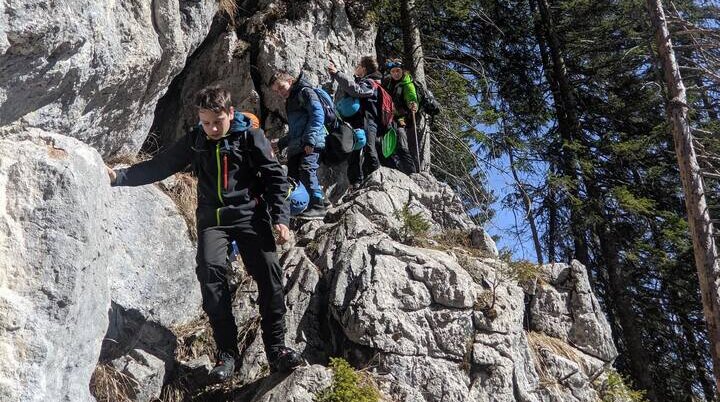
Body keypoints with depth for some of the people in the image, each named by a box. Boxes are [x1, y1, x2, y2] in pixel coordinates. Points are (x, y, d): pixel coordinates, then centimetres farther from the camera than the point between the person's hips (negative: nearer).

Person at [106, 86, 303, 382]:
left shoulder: (250, 136, -1)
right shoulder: (195, 141, 8)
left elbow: (275, 178, -1)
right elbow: (158, 166, 12)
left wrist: (280, 218, -11)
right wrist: (119, 176, 0)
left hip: (250, 214, -2)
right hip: (212, 218, 2)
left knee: (268, 271, -19)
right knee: (210, 269, -23)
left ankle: (276, 349, -9)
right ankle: (226, 352, -16)